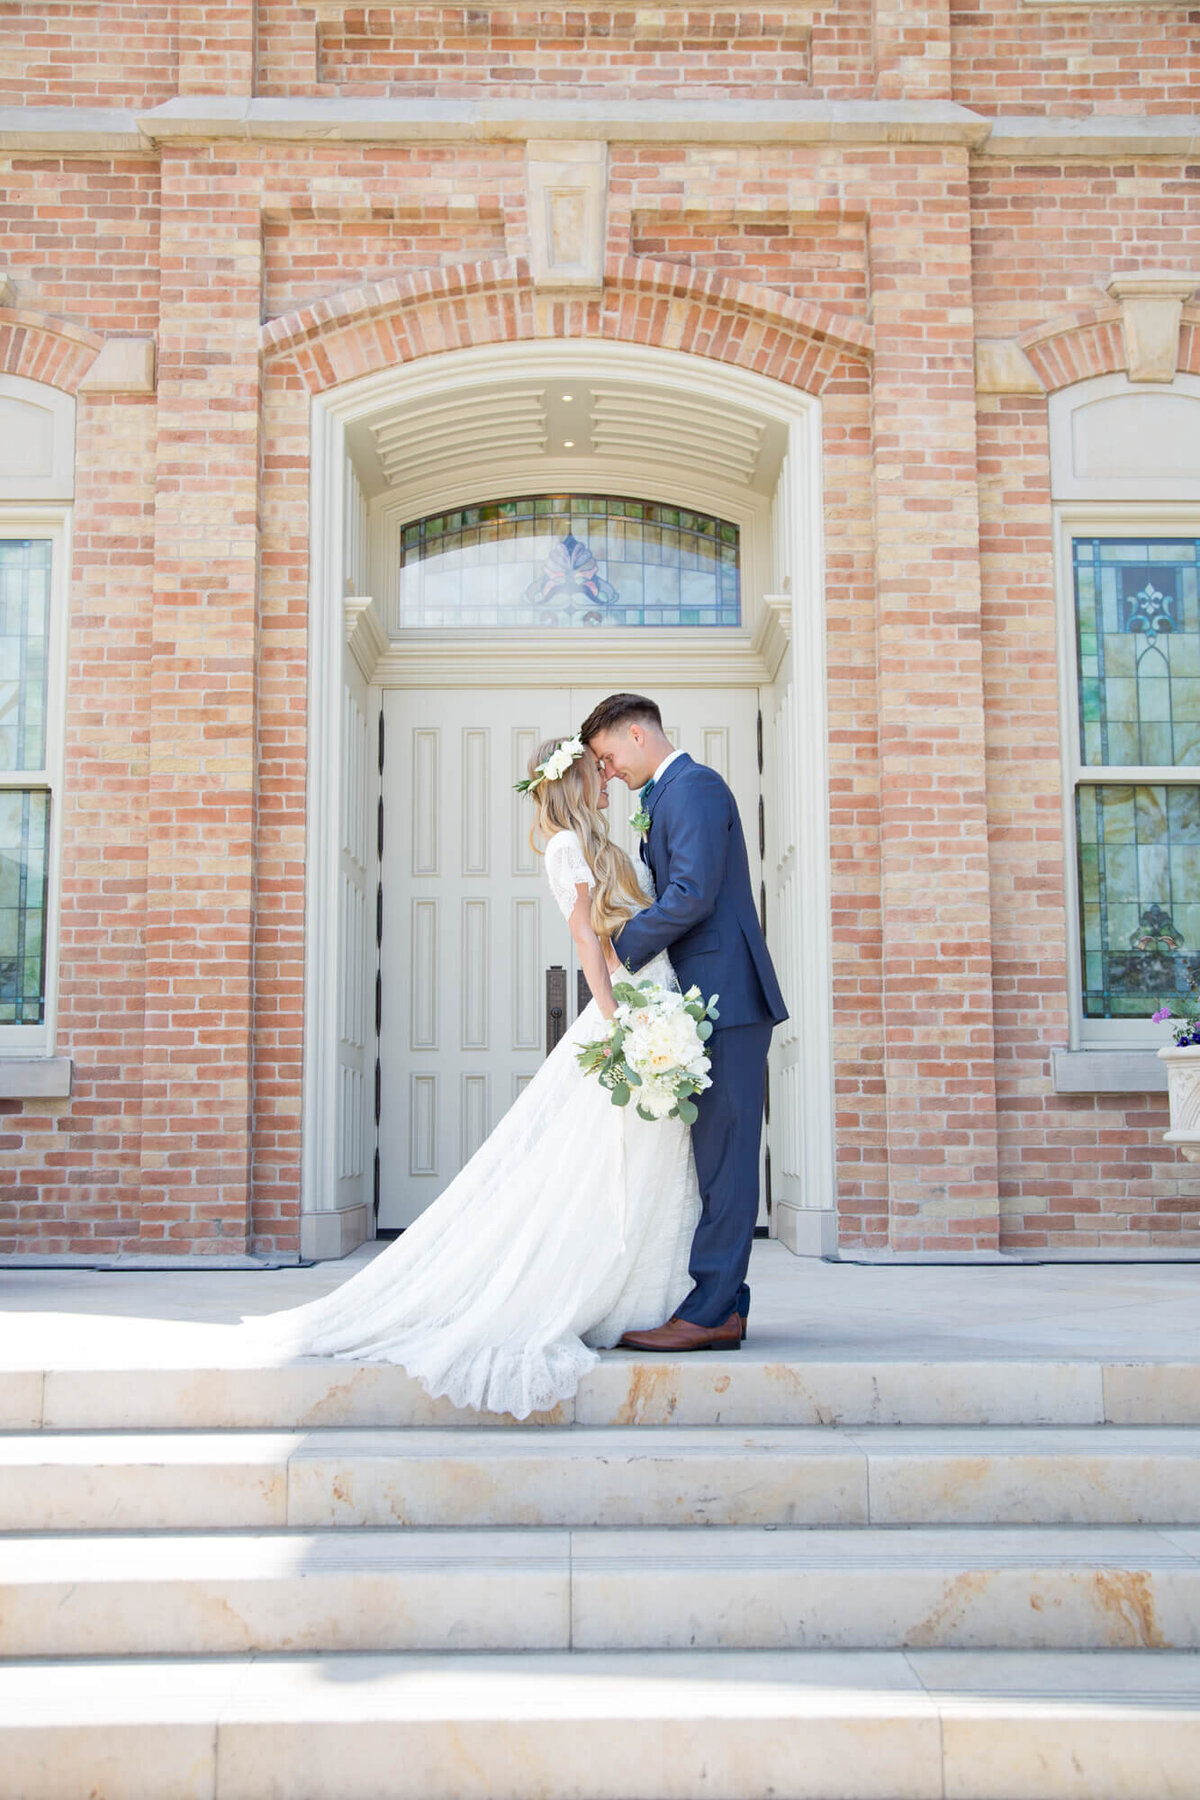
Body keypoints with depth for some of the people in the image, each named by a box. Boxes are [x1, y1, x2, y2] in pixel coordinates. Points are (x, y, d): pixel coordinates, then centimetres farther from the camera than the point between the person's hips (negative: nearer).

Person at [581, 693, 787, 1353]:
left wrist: (620, 952, -11)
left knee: (721, 1157, -9)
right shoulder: (670, 794, 23)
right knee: (714, 1157, 10)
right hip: (710, 1001, 11)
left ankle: (708, 1313, -7)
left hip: (725, 999, -11)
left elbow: (691, 895, -20)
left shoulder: (693, 786, -9)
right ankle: (724, 1306, 15)